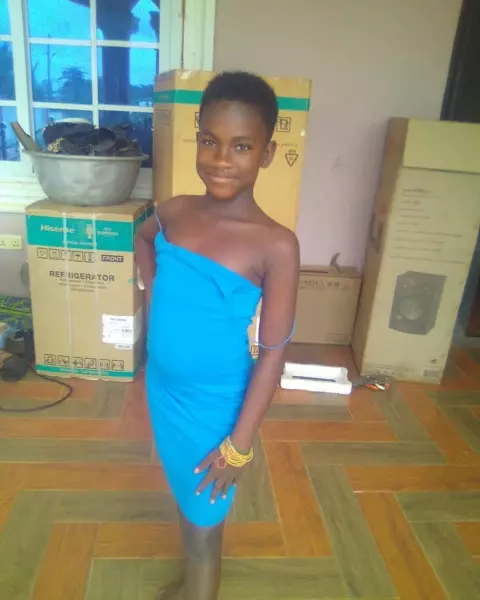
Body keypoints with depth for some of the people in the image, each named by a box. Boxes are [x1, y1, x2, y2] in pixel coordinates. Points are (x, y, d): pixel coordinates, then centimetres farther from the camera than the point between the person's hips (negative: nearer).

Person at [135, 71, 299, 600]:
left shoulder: (276, 245, -22)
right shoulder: (174, 212, -7)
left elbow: (272, 354, -18)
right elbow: (142, 240, 18)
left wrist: (239, 445, -15)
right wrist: (155, 295, 5)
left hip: (214, 405, -5)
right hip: (162, 389, 6)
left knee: (204, 519, 16)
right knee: (185, 501, 28)